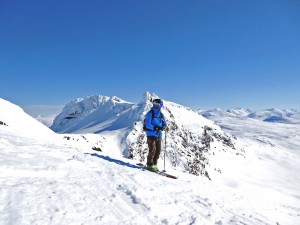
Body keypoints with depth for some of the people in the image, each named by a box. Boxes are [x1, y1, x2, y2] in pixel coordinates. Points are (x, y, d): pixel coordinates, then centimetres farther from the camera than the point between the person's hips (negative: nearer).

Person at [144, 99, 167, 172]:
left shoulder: (161, 114, 11)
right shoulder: (150, 113, -8)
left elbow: (164, 124, 9)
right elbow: (148, 125, -15)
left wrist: (164, 127, -14)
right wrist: (156, 128, -27)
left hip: (159, 135, 6)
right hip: (151, 135, -6)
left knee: (158, 150, 6)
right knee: (152, 150, -8)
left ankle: (154, 164, 20)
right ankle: (150, 165, 8)